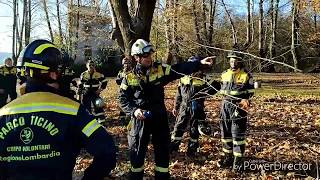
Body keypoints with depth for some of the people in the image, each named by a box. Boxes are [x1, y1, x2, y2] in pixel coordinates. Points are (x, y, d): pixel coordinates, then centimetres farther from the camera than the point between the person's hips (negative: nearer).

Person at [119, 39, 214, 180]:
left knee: (163, 151, 12)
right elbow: (123, 99, -1)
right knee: (137, 152, 10)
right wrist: (133, 110, -18)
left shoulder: (160, 69, -2)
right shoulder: (129, 78, -5)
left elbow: (180, 70, -11)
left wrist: (200, 63, -21)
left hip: (160, 118, 2)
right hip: (140, 120, -1)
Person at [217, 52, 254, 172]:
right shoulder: (225, 74, 11)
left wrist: (246, 100, -20)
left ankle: (238, 160, 5)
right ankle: (228, 156, 24)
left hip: (239, 107, -5)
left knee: (238, 134, -4)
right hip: (226, 106, 6)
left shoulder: (246, 76, -4)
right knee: (226, 133, 11)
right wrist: (225, 103, 9)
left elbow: (250, 92, -1)